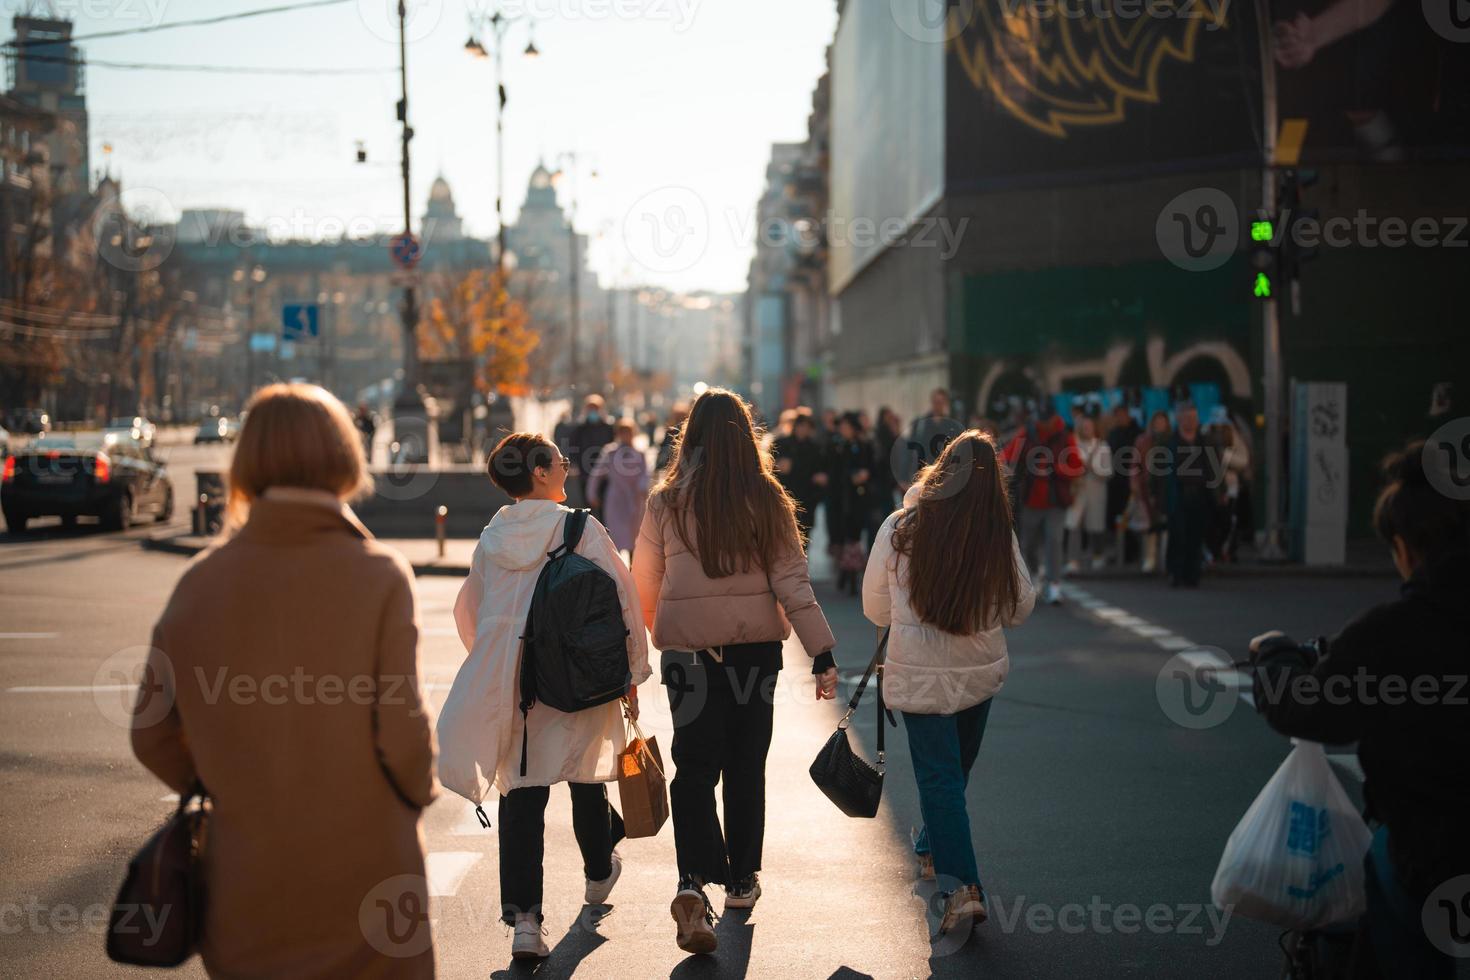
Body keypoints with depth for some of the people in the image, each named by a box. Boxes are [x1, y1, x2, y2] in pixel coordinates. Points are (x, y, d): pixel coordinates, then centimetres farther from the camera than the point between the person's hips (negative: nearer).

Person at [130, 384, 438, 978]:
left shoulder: (202, 581, -4)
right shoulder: (378, 576, -14)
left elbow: (152, 735, 0)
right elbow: (402, 732, -16)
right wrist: (421, 791, 5)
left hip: (248, 879, 3)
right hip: (365, 873, -3)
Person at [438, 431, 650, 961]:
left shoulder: (491, 538, 4)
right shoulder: (580, 529, -9)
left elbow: (468, 611, 15)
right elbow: (620, 598, -10)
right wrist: (632, 670, 0)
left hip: (507, 679, 2)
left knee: (520, 792, 2)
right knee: (586, 776, 21)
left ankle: (523, 915, -9)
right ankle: (598, 872, 44)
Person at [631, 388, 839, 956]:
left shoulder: (666, 502, -4)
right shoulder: (766, 499, -5)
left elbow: (644, 581, 6)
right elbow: (791, 581, -8)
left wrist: (654, 629, 27)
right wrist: (822, 654, -7)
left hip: (686, 646, -1)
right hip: (755, 643, 1)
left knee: (695, 764, 1)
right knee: (746, 762, 15)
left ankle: (695, 882, -19)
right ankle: (742, 879, 26)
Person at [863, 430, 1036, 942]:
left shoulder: (900, 529, -13)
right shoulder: (1000, 536, -11)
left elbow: (875, 607, -2)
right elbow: (1021, 607, 2)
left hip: (920, 674, -2)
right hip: (980, 671, 3)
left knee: (939, 777, 2)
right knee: (955, 769, 22)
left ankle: (961, 885, -11)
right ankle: (933, 850, 43)